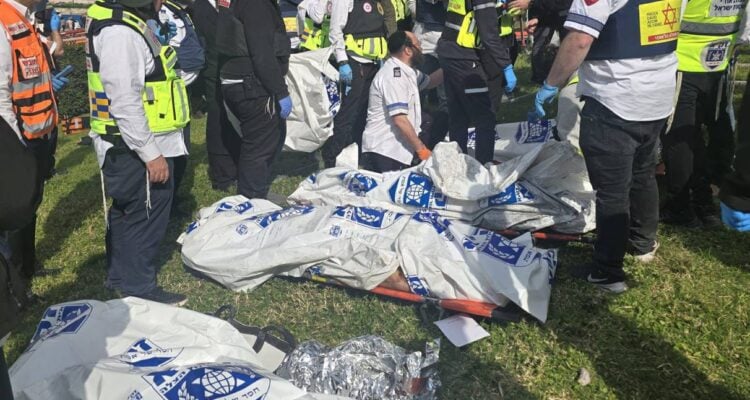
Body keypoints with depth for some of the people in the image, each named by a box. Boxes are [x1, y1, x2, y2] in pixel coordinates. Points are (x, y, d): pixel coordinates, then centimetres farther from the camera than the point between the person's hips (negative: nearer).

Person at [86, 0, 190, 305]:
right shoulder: (119, 32, -22)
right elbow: (125, 103, -26)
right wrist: (151, 154, -24)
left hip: (136, 146, 11)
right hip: (135, 149, -11)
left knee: (127, 214, 20)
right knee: (145, 217, 1)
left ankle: (120, 277, 35)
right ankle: (139, 288, 15)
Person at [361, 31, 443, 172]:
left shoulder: (407, 70, 13)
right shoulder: (394, 75, -17)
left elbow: (428, 82, 32)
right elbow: (400, 120, -22)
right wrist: (421, 149, -16)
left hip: (398, 151, 9)